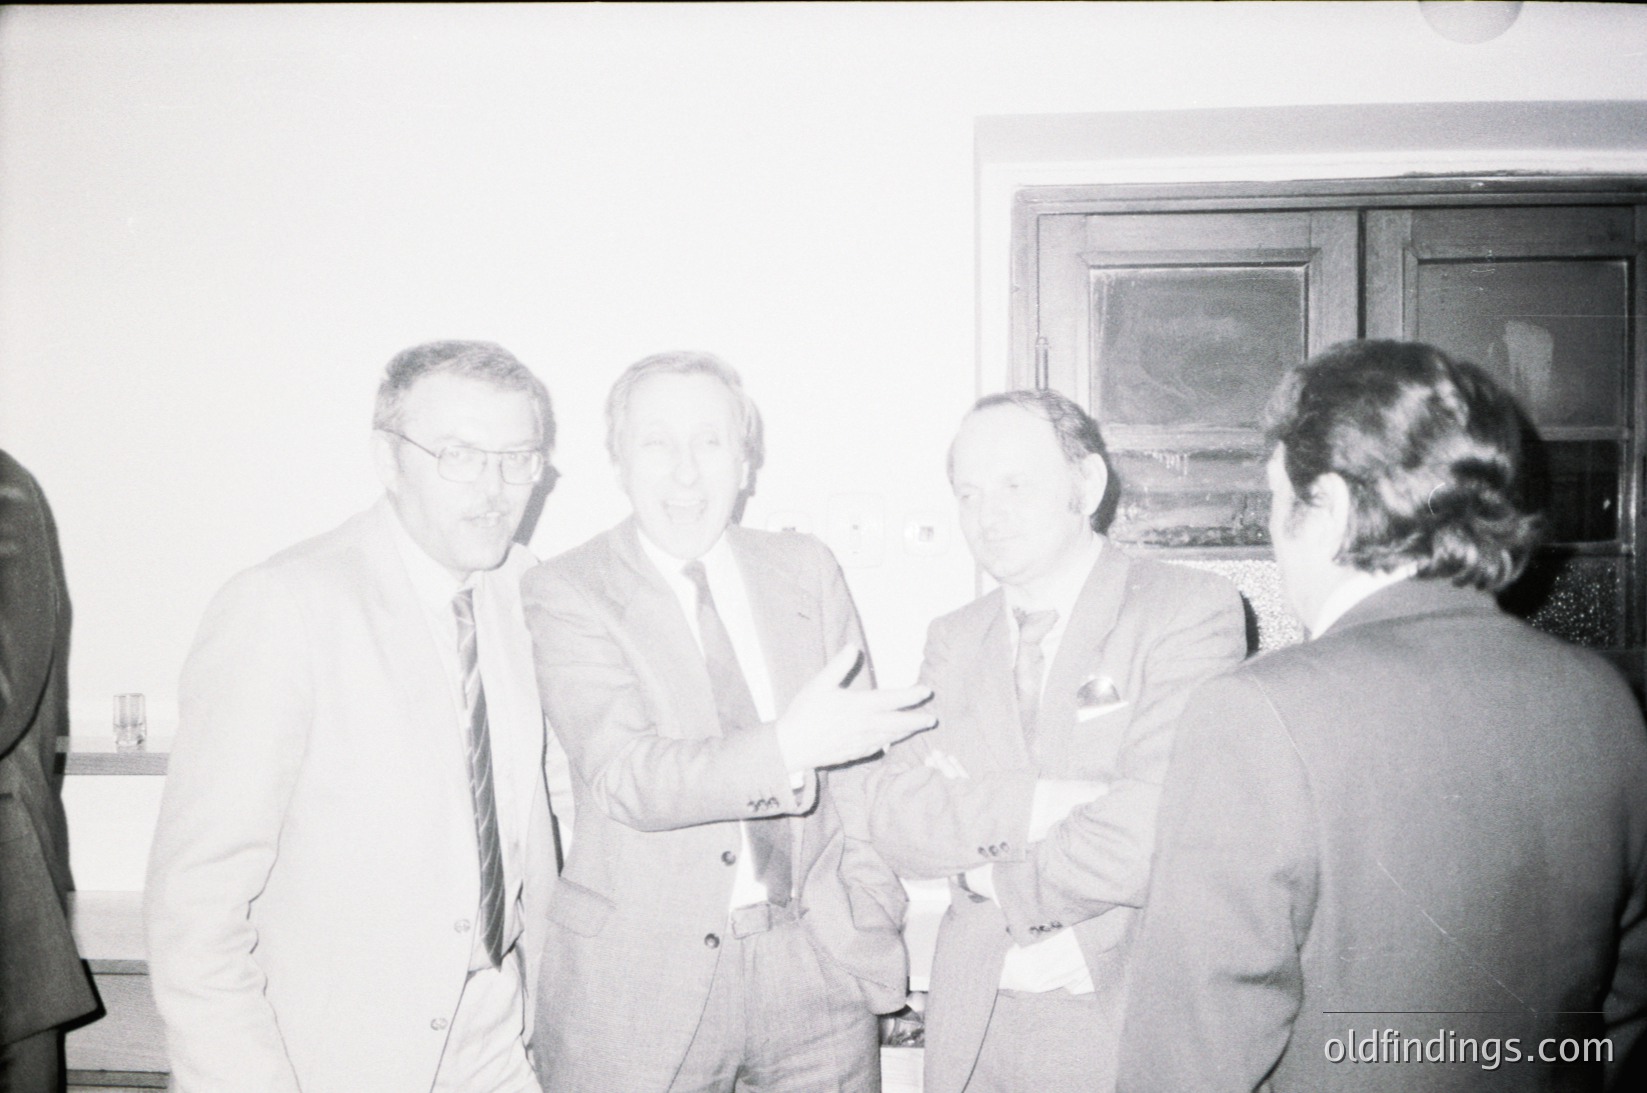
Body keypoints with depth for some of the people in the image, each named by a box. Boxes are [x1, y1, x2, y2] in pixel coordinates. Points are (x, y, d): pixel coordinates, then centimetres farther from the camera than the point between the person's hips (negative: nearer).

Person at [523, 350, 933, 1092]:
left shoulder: (806, 570, 5)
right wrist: (785, 747, -34)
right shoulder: (565, 594, -8)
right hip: (642, 985, -3)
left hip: (817, 964, 4)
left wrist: (872, 928, 3)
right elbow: (627, 776, -20)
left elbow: (860, 758, 8)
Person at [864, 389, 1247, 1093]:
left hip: (1126, 1021, -4)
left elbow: (1148, 837, -23)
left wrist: (988, 873, -10)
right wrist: (1031, 806, -21)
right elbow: (893, 817, -5)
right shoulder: (955, 638, 6)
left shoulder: (1191, 610, -13)